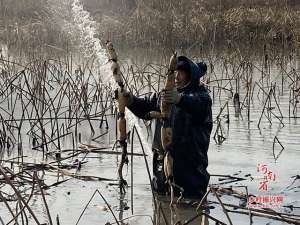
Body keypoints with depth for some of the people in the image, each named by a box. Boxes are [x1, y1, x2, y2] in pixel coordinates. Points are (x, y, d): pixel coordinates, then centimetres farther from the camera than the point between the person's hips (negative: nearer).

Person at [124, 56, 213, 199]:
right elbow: (146, 108, 13)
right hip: (163, 156, 7)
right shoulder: (163, 95, 17)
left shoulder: (200, 95, -6)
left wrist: (180, 100, -51)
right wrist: (132, 102, -10)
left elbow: (200, 105, -30)